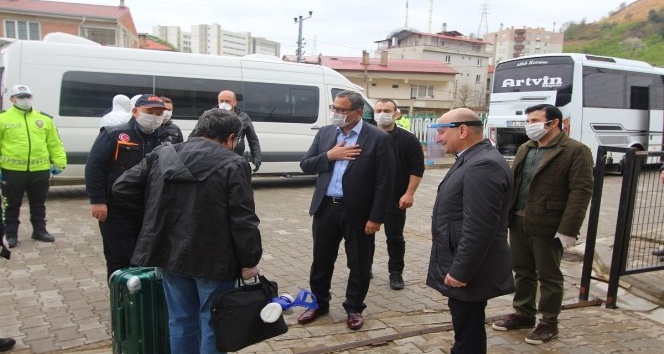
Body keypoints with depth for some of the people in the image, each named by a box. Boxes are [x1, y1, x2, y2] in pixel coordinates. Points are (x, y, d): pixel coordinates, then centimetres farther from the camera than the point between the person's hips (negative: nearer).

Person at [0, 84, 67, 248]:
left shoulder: (44, 119, 8)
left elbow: (55, 144, 10)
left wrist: (59, 163, 3)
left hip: (40, 170, 3)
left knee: (38, 204, 14)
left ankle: (39, 231, 28)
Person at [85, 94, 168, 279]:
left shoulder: (164, 139, 8)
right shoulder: (113, 135, -6)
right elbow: (94, 167, -10)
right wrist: (97, 201, -14)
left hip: (150, 213, 5)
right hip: (117, 211, -4)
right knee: (119, 262, 4)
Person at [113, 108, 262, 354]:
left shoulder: (162, 155, 4)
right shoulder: (233, 165, -12)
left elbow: (122, 188, 7)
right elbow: (244, 221, -15)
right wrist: (249, 261, -5)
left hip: (171, 254, 5)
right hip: (213, 260, -5)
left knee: (181, 321, 18)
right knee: (213, 325, 9)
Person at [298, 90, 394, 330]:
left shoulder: (378, 138, -9)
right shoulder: (325, 133, 6)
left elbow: (384, 181, -10)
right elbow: (305, 165, 5)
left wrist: (376, 217, -13)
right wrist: (329, 155, -12)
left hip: (358, 212, -4)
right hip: (325, 208, 4)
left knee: (359, 264, 11)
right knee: (321, 261, 15)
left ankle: (354, 308, 30)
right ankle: (319, 303, 34)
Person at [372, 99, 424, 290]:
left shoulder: (408, 139, -3)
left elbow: (417, 168, -4)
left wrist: (409, 194, -12)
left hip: (395, 197, -2)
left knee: (395, 236, 6)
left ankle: (396, 272, 20)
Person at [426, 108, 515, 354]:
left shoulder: (484, 165, -22)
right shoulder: (474, 160, 12)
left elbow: (479, 228, -26)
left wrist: (459, 272, -21)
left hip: (466, 272, -10)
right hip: (459, 267, 10)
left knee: (469, 333, 4)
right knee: (465, 328, 21)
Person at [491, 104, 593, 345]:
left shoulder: (575, 151, -10)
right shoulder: (524, 149, 12)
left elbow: (581, 192, -15)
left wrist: (567, 231, -20)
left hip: (547, 227, -6)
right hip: (518, 223, 6)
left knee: (548, 277, 8)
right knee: (522, 272, 17)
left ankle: (549, 323, 23)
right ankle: (523, 314, 33)